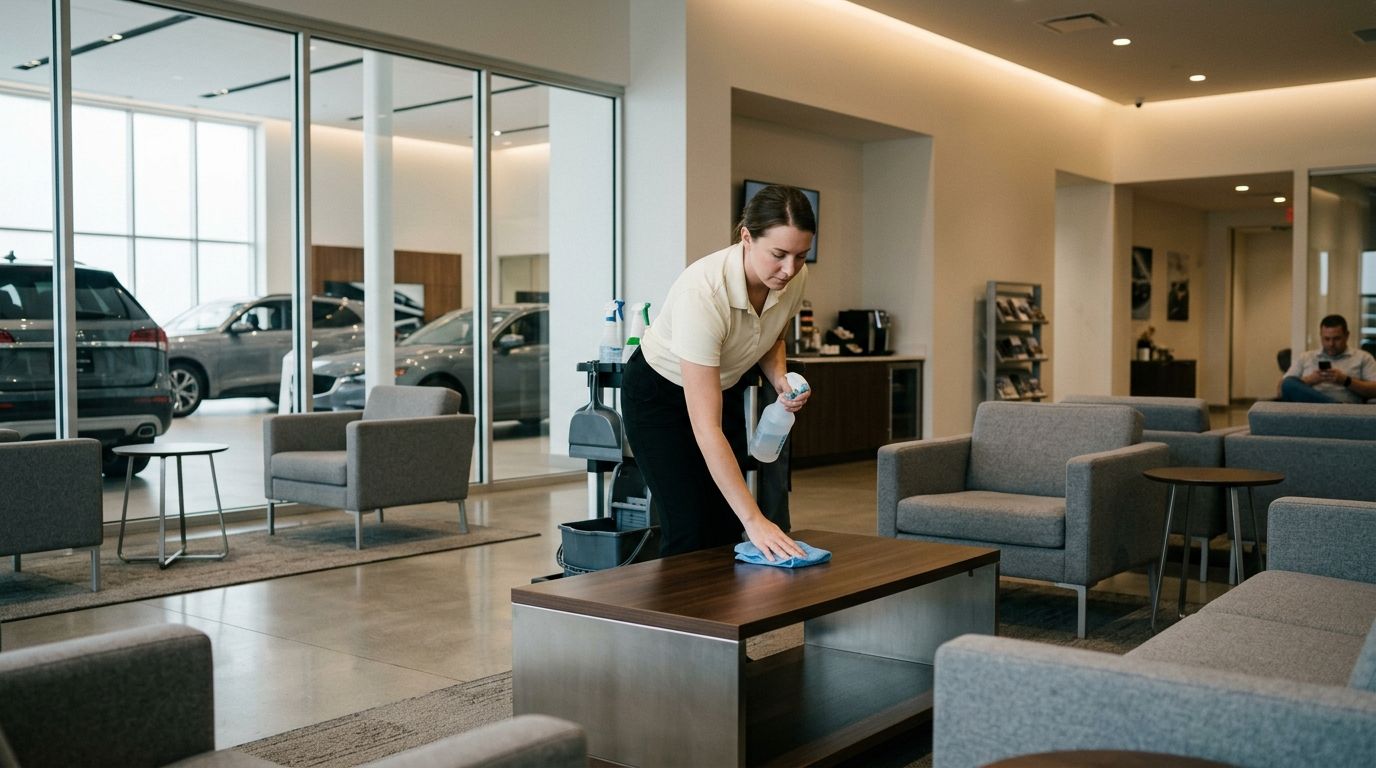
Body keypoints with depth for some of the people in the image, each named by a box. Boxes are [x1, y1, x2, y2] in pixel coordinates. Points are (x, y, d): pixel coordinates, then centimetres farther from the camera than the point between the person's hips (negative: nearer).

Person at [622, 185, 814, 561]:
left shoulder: (794, 278, -20)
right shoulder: (703, 292, -39)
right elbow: (705, 427, -41)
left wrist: (780, 379, -16)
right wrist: (754, 519, -43)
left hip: (724, 389, 6)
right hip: (658, 394, -6)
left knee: (726, 529, 3)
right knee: (689, 530, -10)